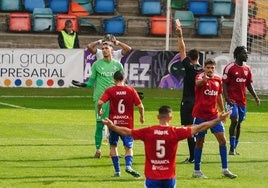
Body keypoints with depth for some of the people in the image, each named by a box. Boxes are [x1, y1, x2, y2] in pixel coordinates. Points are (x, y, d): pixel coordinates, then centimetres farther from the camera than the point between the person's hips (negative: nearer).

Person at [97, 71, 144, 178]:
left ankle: (117, 171, 11)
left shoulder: (109, 91, -3)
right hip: (128, 123, 0)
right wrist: (142, 116, 15)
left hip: (113, 123, 0)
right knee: (128, 148, 7)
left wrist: (99, 111, 5)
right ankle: (128, 165, -20)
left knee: (113, 146, 17)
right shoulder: (131, 90, -1)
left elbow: (100, 102, -16)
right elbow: (140, 106, -4)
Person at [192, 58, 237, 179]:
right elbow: (197, 83, -38)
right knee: (200, 142, 1)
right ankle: (196, 171, 11)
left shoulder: (218, 79, 6)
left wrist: (222, 111, 22)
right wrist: (203, 80, -61)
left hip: (213, 115, 5)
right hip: (200, 115, -5)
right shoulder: (200, 77, -12)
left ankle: (225, 169, 9)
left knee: (222, 140, 0)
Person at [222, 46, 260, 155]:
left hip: (242, 101, 6)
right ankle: (232, 147, -13)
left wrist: (255, 97, 6)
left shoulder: (247, 69, 12)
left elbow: (249, 85, 18)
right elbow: (224, 84, -8)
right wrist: (227, 98, -18)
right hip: (232, 100, -6)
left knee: (239, 123, 9)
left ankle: (235, 148, 16)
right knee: (235, 121, -18)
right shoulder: (229, 68, -7)